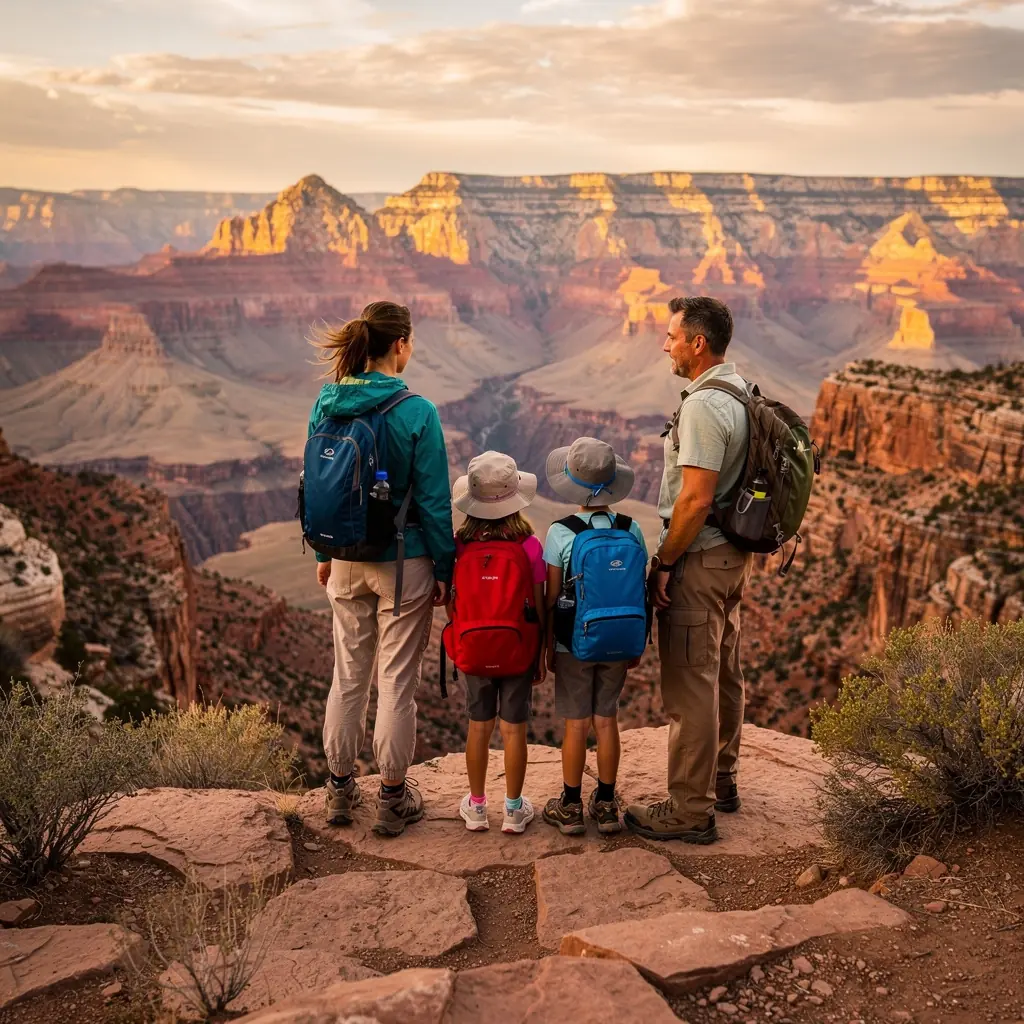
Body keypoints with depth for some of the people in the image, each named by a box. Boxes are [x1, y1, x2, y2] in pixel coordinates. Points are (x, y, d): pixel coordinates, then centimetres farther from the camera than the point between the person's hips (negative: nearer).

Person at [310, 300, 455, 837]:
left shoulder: (326, 404, -2)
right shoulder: (417, 413, -16)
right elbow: (434, 500, -12)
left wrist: (323, 552, 17)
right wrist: (444, 570, -2)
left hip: (346, 561, 5)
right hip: (403, 561, -5)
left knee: (348, 674, 17)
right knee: (397, 681, 7)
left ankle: (340, 789, 29)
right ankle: (393, 797, 19)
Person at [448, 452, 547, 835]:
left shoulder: (460, 545, -10)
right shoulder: (529, 545, -13)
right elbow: (539, 608, -8)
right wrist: (542, 656, 3)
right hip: (519, 650, -1)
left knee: (479, 725, 14)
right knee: (514, 727, 9)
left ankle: (476, 807, 25)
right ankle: (514, 810, 20)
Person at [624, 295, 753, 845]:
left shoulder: (703, 404, -20)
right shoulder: (742, 391, 12)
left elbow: (696, 499, -25)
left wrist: (663, 562, -16)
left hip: (699, 559, -11)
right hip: (733, 553, 11)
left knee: (690, 685, -4)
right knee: (724, 674, 19)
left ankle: (690, 810, 4)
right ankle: (721, 780, 33)